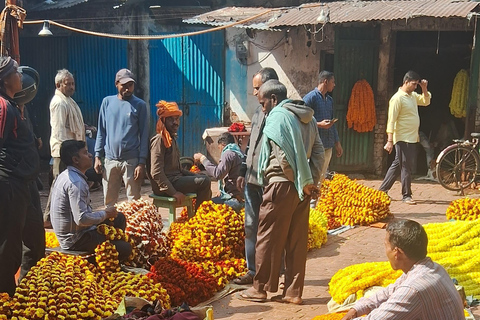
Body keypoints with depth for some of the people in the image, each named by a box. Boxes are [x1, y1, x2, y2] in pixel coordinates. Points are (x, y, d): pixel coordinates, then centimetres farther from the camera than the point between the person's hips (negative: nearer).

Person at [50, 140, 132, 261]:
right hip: (76, 240, -10)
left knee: (119, 218, 16)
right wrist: (105, 213, -13)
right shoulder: (76, 183, -24)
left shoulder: (64, 176, 9)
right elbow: (81, 219, -30)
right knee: (125, 248, -17)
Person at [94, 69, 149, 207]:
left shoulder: (139, 105, -1)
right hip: (110, 159, 3)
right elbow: (101, 131, 12)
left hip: (131, 160, -3)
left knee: (134, 201, 1)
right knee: (108, 201, 9)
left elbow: (144, 135, -2)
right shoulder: (107, 102, 7)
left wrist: (142, 162, -8)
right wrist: (97, 156, 4)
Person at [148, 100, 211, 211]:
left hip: (175, 179, 11)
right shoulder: (159, 140, -13)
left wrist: (196, 175, 8)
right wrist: (173, 192, -24)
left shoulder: (172, 139, 17)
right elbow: (156, 173, -22)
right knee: (204, 181, -19)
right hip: (163, 186, -11)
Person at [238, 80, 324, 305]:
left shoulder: (277, 116, -10)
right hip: (302, 186, 8)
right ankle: (293, 292, 15)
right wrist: (311, 181, 6)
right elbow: (318, 152, 12)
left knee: (269, 238, 3)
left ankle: (260, 288, 14)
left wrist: (305, 182, -11)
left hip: (282, 185, -8)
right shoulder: (307, 117, 16)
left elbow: (284, 155, -18)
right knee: (297, 240, 10)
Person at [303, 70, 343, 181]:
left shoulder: (330, 100, 17)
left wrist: (337, 143, 21)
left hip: (328, 146, 8)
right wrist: (319, 124, -21)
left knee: (322, 177, 11)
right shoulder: (310, 98, -8)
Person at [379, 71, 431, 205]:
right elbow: (391, 121, -18)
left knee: (397, 165, 13)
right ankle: (406, 195, 6)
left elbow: (426, 101, 27)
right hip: (403, 138, -9)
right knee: (406, 167, -3)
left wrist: (424, 88, 9)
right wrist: (390, 141, -22)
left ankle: (383, 190, 21)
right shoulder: (397, 98, -14)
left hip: (412, 138, 9)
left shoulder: (413, 95, 13)